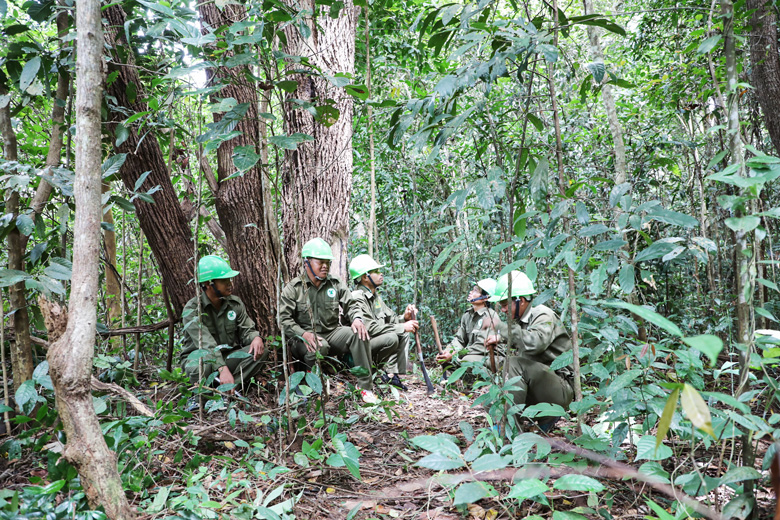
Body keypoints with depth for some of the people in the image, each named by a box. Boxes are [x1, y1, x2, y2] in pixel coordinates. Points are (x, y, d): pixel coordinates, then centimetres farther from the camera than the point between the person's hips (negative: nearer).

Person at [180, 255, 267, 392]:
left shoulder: (235, 303, 2)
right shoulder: (191, 309, -15)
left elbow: (247, 330, 0)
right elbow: (206, 343, -27)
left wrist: (256, 338, -26)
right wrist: (222, 369, -40)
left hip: (228, 356, 5)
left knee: (261, 353, -21)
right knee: (199, 368, -39)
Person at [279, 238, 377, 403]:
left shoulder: (336, 284, 10)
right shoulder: (293, 288, -1)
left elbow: (351, 305, 11)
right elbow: (285, 319, -7)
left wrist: (357, 318, -14)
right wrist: (304, 334, -24)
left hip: (332, 333, 4)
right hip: (304, 338, -4)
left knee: (358, 333, -25)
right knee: (320, 347, -39)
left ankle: (365, 387, -21)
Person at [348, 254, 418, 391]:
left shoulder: (375, 296, 14)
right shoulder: (357, 297, -18)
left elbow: (390, 319, 15)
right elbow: (371, 328, -24)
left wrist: (404, 318, -8)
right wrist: (402, 327, -21)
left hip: (372, 340, 10)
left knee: (404, 334, 0)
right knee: (391, 338, -28)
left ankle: (393, 374, -9)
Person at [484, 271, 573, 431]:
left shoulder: (543, 316, -14)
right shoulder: (520, 322, 11)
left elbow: (535, 343, -35)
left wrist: (503, 332, -26)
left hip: (561, 390, -9)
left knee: (515, 364, -29)